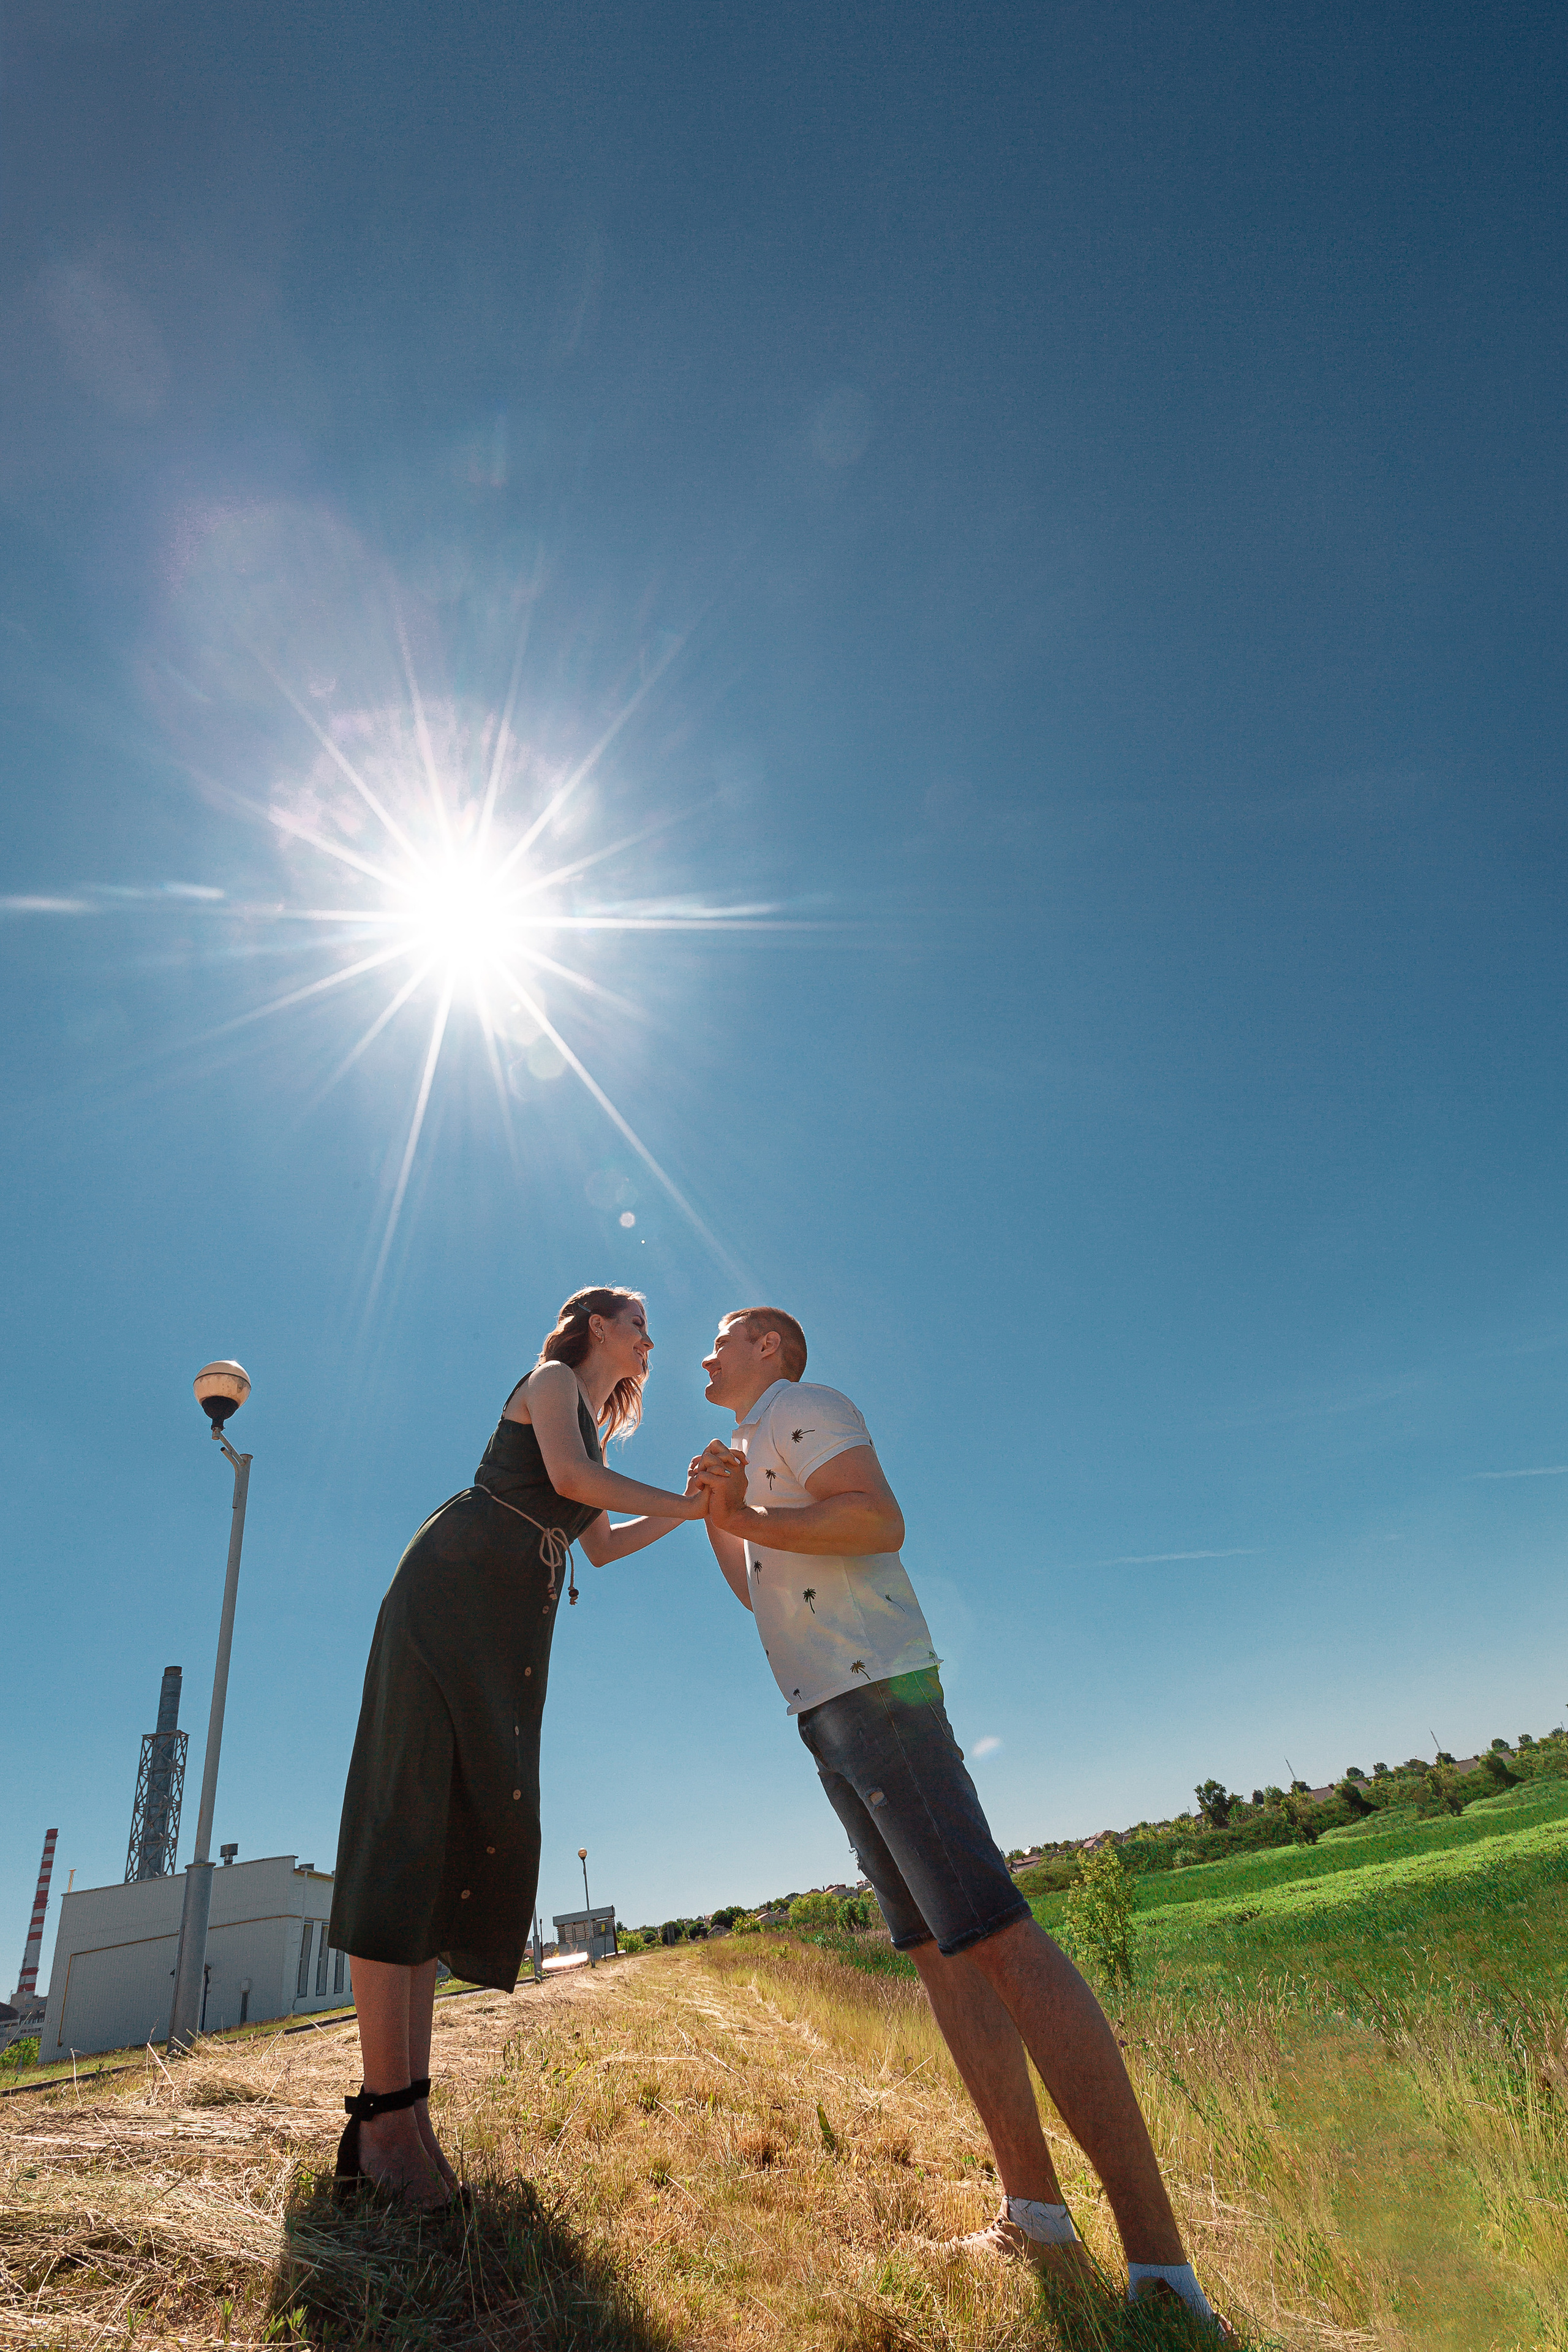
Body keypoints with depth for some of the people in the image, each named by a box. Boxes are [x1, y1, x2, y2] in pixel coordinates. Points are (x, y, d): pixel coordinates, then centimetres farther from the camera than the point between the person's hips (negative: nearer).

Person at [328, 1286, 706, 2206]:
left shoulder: (594, 1428, 28)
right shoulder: (552, 1380, 4)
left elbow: (603, 1544, 31)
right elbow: (568, 1477, -14)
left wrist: (685, 1508, 23)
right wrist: (682, 1503, -6)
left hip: (513, 1630, 9)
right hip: (452, 1589, -8)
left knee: (470, 1834, -1)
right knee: (409, 1821, -13)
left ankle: (404, 2115, -1)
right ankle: (388, 2114, -15)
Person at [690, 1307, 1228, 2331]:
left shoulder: (806, 1405, -2)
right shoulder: (756, 1453, 26)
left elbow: (881, 1523, -17)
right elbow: (761, 1591, 26)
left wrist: (747, 1516, -13)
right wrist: (717, 1515, 13)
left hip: (875, 1690, -10)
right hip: (831, 1717, 10)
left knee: (994, 1939, -14)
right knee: (937, 1951, 7)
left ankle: (1162, 2266, -13)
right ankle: (1038, 2220, 11)